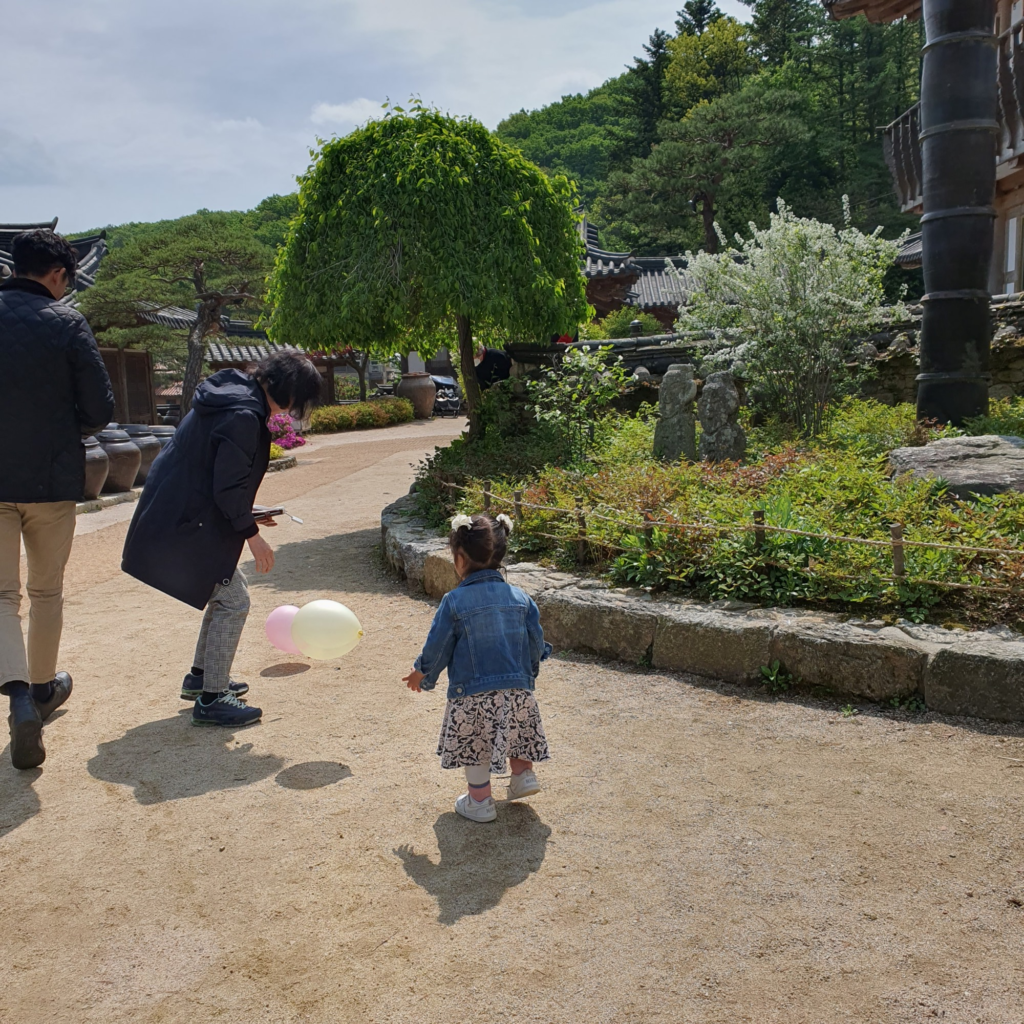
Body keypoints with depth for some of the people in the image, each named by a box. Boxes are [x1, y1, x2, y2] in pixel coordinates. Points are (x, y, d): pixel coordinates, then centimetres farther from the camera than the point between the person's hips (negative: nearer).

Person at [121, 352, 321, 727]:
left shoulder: (233, 393, 10)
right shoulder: (245, 416, -22)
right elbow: (228, 487, -23)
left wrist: (244, 515, 18)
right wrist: (252, 534, -12)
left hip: (178, 512, 11)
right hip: (188, 523, -11)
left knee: (225, 592, 20)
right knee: (234, 601, -3)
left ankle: (200, 677, 33)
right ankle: (211, 699, 6)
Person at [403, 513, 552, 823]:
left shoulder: (454, 601, -11)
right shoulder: (521, 598, 0)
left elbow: (436, 648, -5)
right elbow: (537, 645, 5)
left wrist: (422, 675, 13)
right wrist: (528, 675, 24)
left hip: (472, 694, -3)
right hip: (518, 687, 3)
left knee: (474, 747, 14)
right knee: (515, 730, 29)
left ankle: (480, 801, 22)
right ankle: (523, 774, 28)